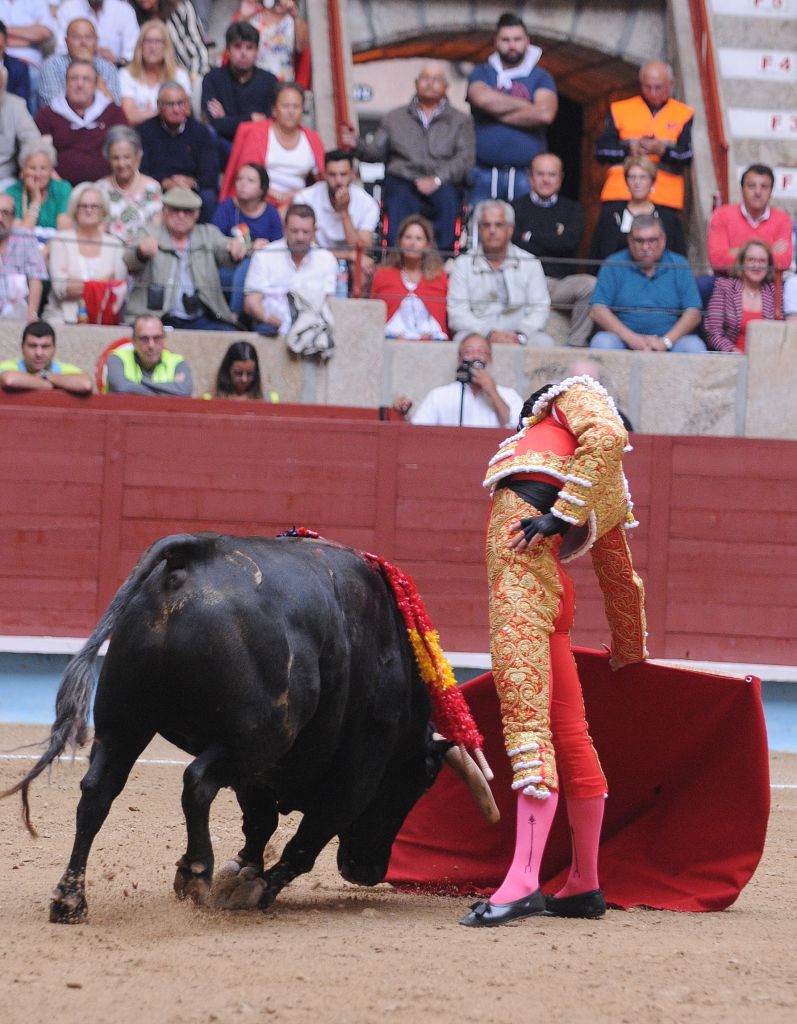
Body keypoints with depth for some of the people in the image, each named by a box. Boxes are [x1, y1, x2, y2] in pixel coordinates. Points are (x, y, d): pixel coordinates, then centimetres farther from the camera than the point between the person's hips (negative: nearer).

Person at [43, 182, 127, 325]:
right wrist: (101, 283, -5)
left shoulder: (115, 245, 11)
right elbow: (60, 289, -5)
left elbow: (120, 291, 0)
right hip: (63, 317, -1)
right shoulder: (60, 240, 7)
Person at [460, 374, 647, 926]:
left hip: (521, 555, -9)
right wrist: (630, 654, 57)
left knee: (527, 717, -19)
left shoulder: (581, 394, 16)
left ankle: (523, 881, -31)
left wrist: (560, 512, -15)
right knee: (567, 732, 15)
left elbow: (608, 435, -8)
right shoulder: (608, 497, 34)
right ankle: (585, 886, 24)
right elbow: (622, 582, 43)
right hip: (550, 591, 9)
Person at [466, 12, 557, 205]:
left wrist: (499, 114, -4)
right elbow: (482, 98, -10)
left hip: (525, 175, -1)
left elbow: (545, 114, -9)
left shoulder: (540, 77, 9)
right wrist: (525, 105, -4)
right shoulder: (482, 73, 12)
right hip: (484, 173, 1)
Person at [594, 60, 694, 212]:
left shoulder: (684, 114, 12)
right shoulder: (620, 110, 14)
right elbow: (601, 150, 6)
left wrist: (662, 149, -19)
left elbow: (686, 156, -1)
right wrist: (629, 149, -11)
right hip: (621, 194, 1)